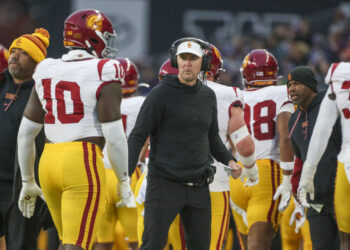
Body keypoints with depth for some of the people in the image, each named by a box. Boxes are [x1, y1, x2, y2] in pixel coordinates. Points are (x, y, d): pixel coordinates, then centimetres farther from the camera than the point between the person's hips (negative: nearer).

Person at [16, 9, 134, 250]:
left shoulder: (47, 73, 11)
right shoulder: (103, 76, -6)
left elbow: (26, 132, 13)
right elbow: (114, 136, -10)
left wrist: (28, 181, 21)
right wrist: (124, 182, 1)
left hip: (49, 161, 6)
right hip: (84, 164, -6)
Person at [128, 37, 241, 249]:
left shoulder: (208, 96, 11)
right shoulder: (162, 94, -7)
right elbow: (138, 136, -7)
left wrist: (229, 160, 7)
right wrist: (126, 173, -18)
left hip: (199, 188, 6)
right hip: (165, 184, -6)